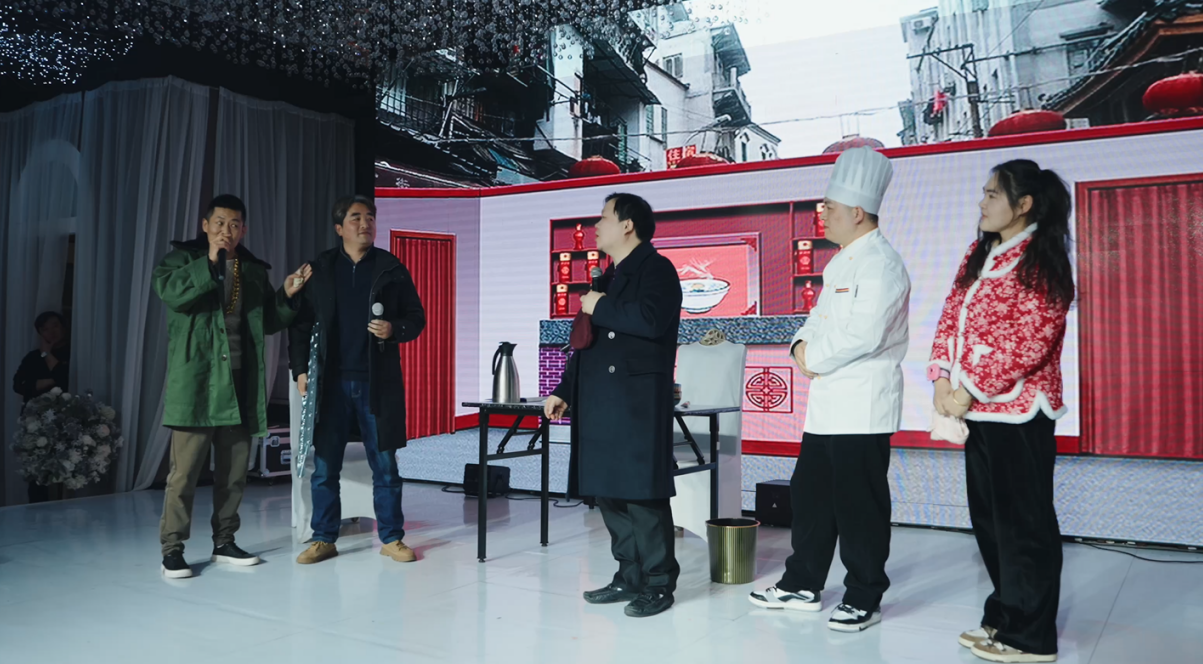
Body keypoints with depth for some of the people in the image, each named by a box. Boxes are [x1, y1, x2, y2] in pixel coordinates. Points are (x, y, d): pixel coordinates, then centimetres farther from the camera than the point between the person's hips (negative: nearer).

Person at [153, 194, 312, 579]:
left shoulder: (254, 270, 17)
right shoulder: (183, 258, 6)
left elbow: (268, 323, 20)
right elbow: (169, 292, -14)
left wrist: (287, 295, 5)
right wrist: (209, 262, -15)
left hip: (241, 380, 4)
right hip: (196, 379, -4)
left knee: (234, 471, 9)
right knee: (186, 468, -4)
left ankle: (224, 542, 20)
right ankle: (172, 549, 7)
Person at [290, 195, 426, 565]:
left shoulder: (392, 269, 6)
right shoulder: (319, 270, 7)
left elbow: (417, 318, 7)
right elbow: (301, 324, 7)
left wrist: (394, 329, -13)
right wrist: (300, 369, -2)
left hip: (378, 382, 0)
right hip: (331, 382, 1)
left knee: (385, 464, 5)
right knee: (324, 466, 5)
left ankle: (391, 538, 14)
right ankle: (323, 539, 17)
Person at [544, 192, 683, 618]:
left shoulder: (656, 269, -4)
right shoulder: (609, 277, 22)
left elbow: (650, 320, -24)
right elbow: (588, 340, 24)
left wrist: (601, 307, -11)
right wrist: (565, 390, 19)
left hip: (638, 403, -9)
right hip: (600, 404, 9)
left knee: (643, 495, -4)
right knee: (609, 493, 11)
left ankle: (658, 585, 7)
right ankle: (629, 577, 23)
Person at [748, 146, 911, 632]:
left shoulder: (880, 263, -13)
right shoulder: (842, 262, 18)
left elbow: (863, 335, -23)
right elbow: (820, 318, 22)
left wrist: (814, 358, -11)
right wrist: (802, 344, 1)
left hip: (864, 405, -10)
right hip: (827, 404, 10)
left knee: (859, 505, 0)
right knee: (810, 495, 14)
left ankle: (864, 599, 15)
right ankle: (803, 586, 27)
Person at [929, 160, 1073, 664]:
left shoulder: (1041, 262, -11)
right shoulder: (979, 254, 14)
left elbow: (1029, 340, -19)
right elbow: (951, 317, 11)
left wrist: (970, 389, -18)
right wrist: (942, 377, -2)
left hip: (1019, 411, -8)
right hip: (979, 411, 8)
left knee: (1023, 522, 0)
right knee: (988, 518, 15)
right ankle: (1005, 617, 30)